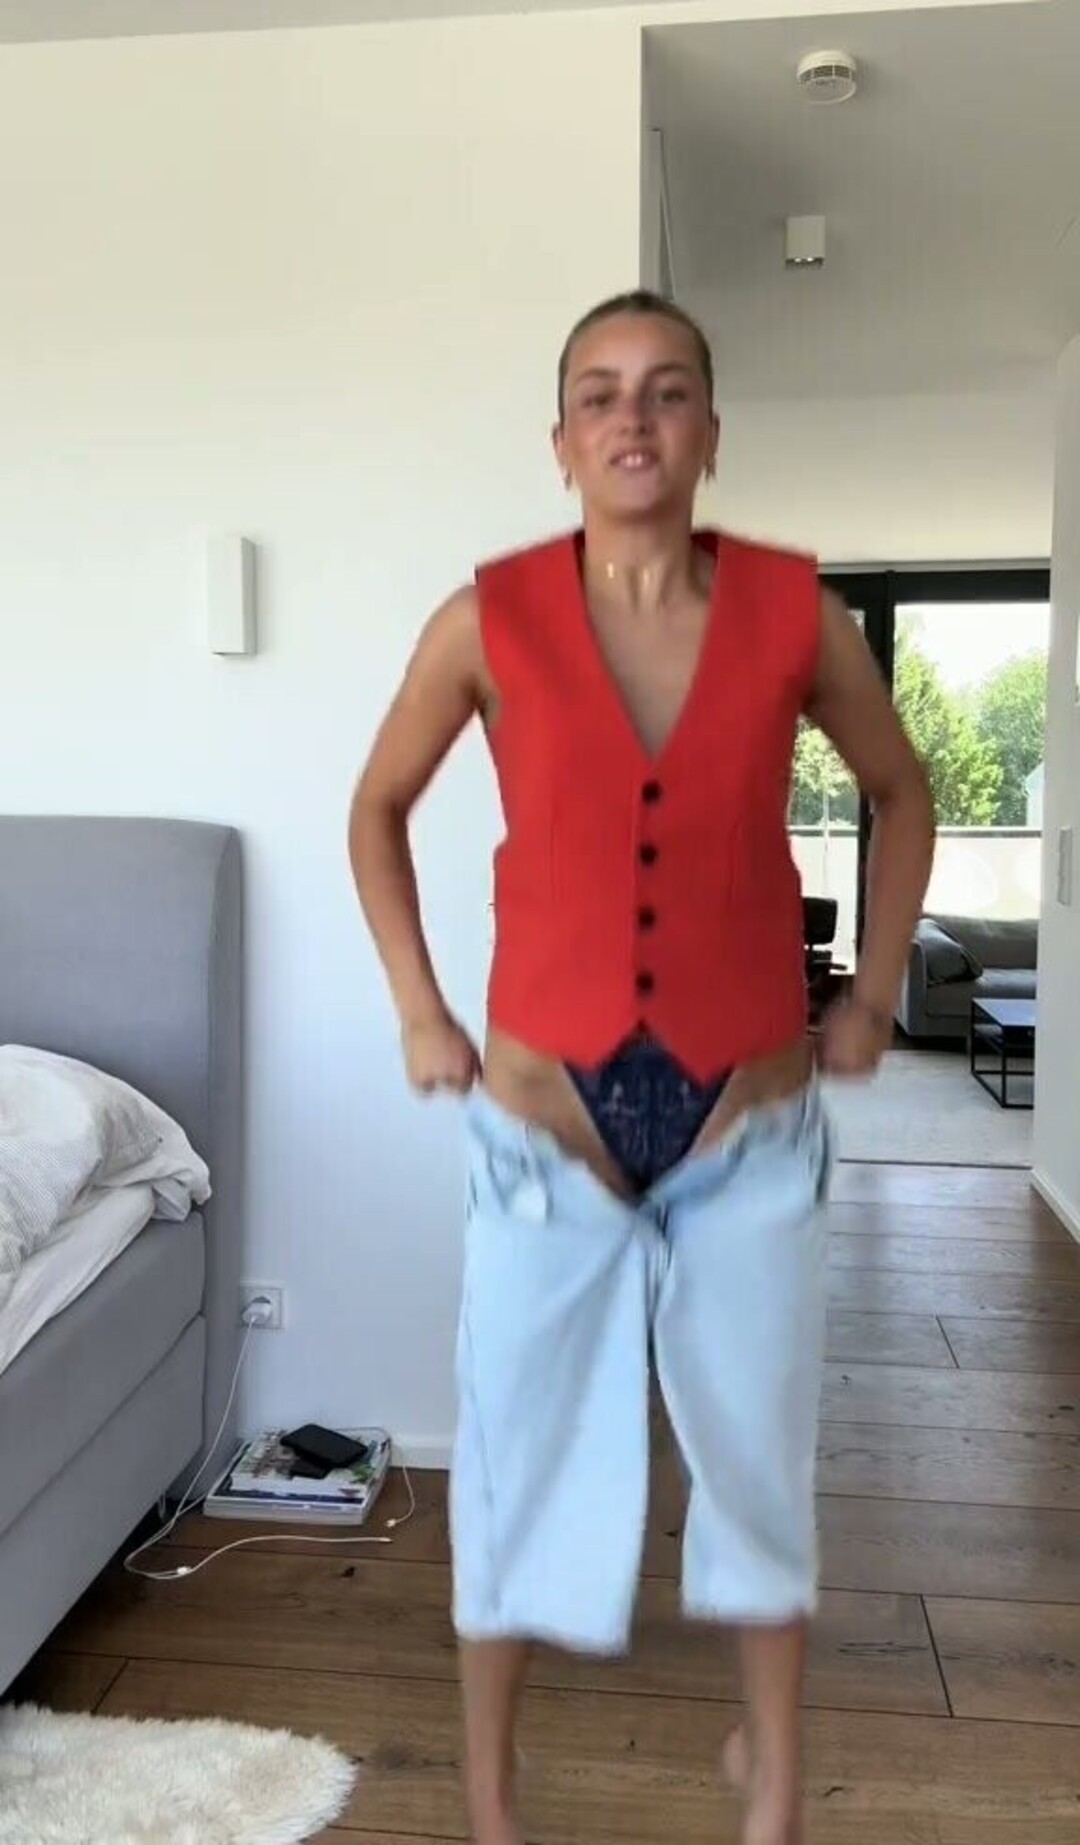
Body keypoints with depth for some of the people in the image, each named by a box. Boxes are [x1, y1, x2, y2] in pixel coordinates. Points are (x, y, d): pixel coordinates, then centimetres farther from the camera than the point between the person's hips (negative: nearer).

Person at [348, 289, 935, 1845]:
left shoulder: (796, 611, -5)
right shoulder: (489, 620, -7)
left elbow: (903, 794, 12)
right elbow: (377, 811, 8)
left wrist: (872, 996, 5)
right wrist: (420, 1011, 1)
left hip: (750, 1123, 1)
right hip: (543, 1117, 0)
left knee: (758, 1454, 17)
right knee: (520, 1457, 12)